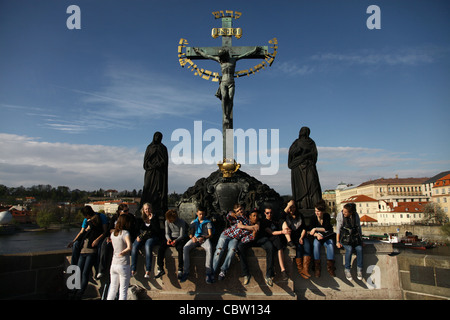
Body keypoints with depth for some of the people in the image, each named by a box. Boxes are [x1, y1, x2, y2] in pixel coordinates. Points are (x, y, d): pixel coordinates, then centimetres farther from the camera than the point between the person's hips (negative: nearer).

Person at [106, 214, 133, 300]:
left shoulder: (113, 233, 8)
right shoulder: (125, 233, -12)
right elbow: (129, 247, -25)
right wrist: (123, 252, -12)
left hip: (113, 264, 6)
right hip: (123, 265, -6)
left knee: (113, 289, 15)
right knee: (123, 291, 2)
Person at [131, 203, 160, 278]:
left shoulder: (155, 218, 3)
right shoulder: (140, 219, 12)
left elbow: (157, 231, -9)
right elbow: (137, 229, 15)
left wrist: (151, 220, -14)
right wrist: (139, 236, -5)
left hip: (152, 237, -3)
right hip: (141, 237, 3)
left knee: (148, 246, -35)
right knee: (134, 246, -27)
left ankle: (148, 271, -36)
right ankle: (133, 270, -23)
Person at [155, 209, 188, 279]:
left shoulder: (182, 222, -11)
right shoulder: (167, 222, 3)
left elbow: (182, 235, -12)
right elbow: (167, 233, 6)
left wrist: (176, 240, -32)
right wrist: (168, 239, -17)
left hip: (180, 239, -4)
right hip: (171, 238, 4)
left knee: (180, 248, -37)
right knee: (161, 247, -25)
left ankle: (180, 270, -26)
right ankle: (160, 269, -17)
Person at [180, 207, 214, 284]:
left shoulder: (208, 222, 14)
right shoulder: (193, 222, 22)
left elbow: (210, 234, 4)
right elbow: (190, 233, 15)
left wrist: (204, 238, -18)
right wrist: (192, 237, -11)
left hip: (205, 239, -2)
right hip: (195, 239, 2)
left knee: (209, 249, -37)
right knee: (185, 248, -29)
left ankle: (208, 273, -36)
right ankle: (186, 272, -25)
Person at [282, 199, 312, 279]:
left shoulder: (300, 216, 17)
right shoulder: (286, 216, 9)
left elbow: (304, 228, 13)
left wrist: (301, 237, -4)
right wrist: (288, 206, -10)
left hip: (301, 236, 3)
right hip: (291, 237, -3)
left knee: (307, 245, -27)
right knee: (299, 246, -31)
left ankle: (305, 269, -30)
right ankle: (300, 269, -24)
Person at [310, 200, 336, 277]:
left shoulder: (327, 216, -7)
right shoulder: (314, 219, -6)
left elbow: (326, 229, -15)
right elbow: (312, 232, -9)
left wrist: (316, 229, -23)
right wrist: (317, 235, -30)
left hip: (328, 236, 0)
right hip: (318, 237, 0)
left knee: (330, 244, -32)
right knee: (316, 244, -32)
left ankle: (330, 267, -22)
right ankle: (317, 268, -27)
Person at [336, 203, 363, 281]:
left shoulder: (356, 215, 0)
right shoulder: (340, 215, -8)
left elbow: (359, 227, 12)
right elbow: (338, 229, -6)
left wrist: (361, 239, 8)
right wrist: (337, 241, -11)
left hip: (355, 236, 3)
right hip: (344, 237, -3)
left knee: (359, 248, -24)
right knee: (349, 249, -29)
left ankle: (359, 270, -9)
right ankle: (347, 270, -15)